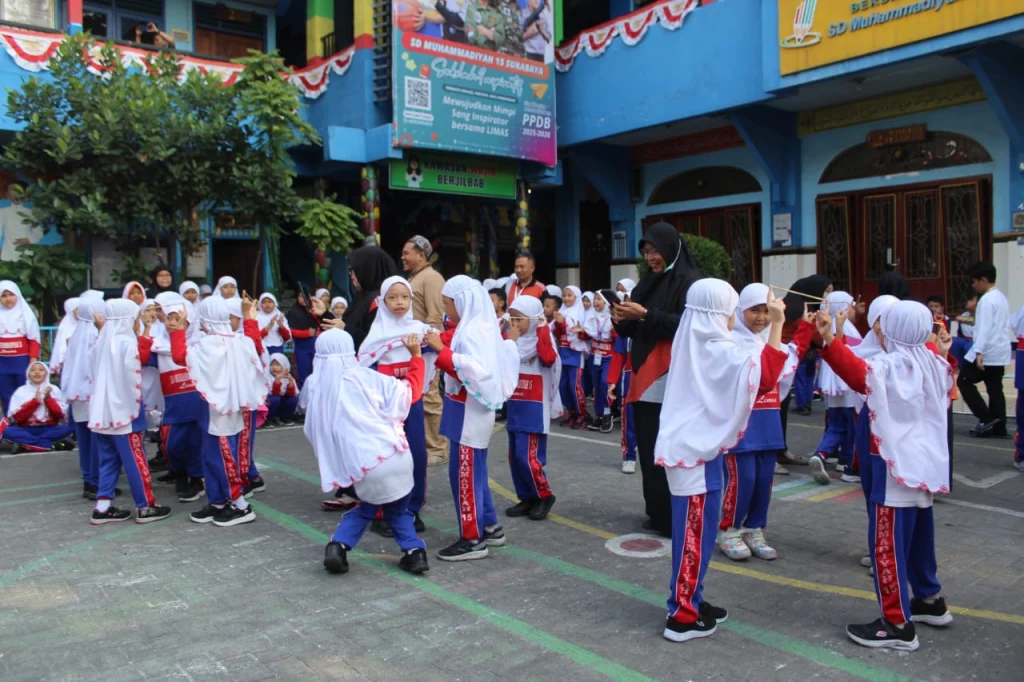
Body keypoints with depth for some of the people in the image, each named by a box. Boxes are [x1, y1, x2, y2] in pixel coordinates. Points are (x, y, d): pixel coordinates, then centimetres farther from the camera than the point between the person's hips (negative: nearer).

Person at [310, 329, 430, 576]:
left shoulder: (317, 387, 7)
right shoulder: (365, 377, 0)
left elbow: (313, 431, 16)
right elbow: (410, 391, 5)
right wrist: (416, 356, 14)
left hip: (362, 466, 2)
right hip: (392, 456, -1)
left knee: (368, 506, 26)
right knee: (397, 509, 21)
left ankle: (338, 546, 9)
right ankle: (414, 552, 10)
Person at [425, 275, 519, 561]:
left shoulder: (474, 331, -18)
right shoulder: (471, 327, 12)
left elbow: (474, 371, -29)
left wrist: (441, 349, -26)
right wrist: (440, 343, 2)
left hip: (471, 412, -10)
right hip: (468, 410, 10)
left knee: (464, 473, -4)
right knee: (473, 472, 16)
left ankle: (472, 539, 4)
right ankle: (489, 527, 26)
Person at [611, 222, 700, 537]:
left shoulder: (689, 282, -4)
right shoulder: (648, 282, 18)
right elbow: (634, 330, 19)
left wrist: (645, 315, -19)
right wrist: (621, 319, -3)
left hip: (670, 380, -7)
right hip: (644, 377, 7)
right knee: (649, 448, 8)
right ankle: (658, 512, 16)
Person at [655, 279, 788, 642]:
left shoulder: (691, 344, 11)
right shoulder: (718, 351, -15)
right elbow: (766, 375, -28)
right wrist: (777, 324, -22)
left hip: (687, 445, 9)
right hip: (696, 451, -9)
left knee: (695, 529, 16)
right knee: (694, 532, -1)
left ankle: (688, 601, 26)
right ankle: (682, 616, 6)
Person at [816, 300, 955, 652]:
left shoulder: (888, 367, -17)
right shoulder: (932, 364, 9)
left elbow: (855, 371, -37)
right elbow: (945, 395, 29)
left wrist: (829, 339, -47)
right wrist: (943, 355, 38)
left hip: (897, 466, -9)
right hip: (926, 464, 9)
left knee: (888, 543, -4)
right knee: (917, 537, 23)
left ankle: (898, 625, -1)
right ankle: (930, 600, 38)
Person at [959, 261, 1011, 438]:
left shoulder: (987, 300, -15)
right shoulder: (1001, 298, 14)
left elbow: (985, 329, -23)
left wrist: (979, 352, -27)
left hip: (988, 352, -9)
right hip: (1000, 352, 9)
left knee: (964, 381, 1)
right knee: (995, 388, 10)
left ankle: (986, 418, -2)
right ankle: (999, 426, 10)